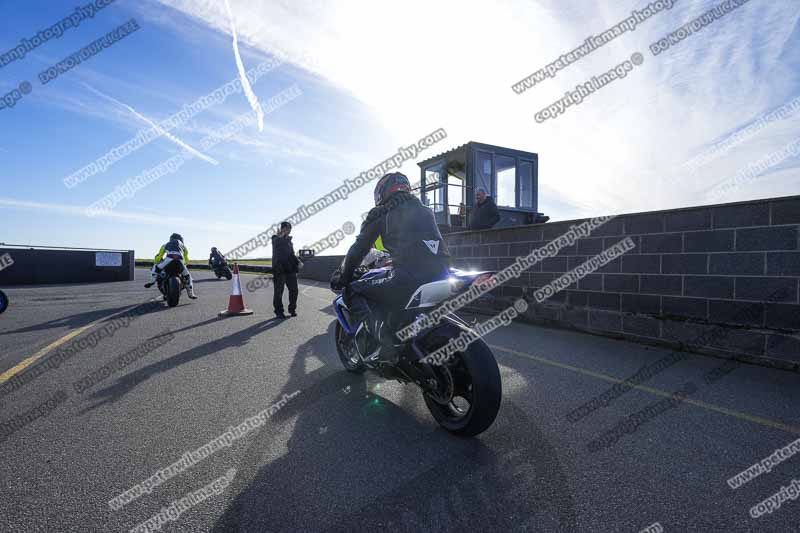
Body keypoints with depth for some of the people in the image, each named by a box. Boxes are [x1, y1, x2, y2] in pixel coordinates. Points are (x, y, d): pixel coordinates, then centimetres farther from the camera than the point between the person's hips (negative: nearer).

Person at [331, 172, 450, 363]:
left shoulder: (381, 213, 10)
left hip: (407, 280, -6)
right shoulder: (425, 210, 26)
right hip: (441, 278, 7)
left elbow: (360, 248, 11)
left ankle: (386, 342, -7)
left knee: (352, 292, 10)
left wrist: (343, 278, 24)